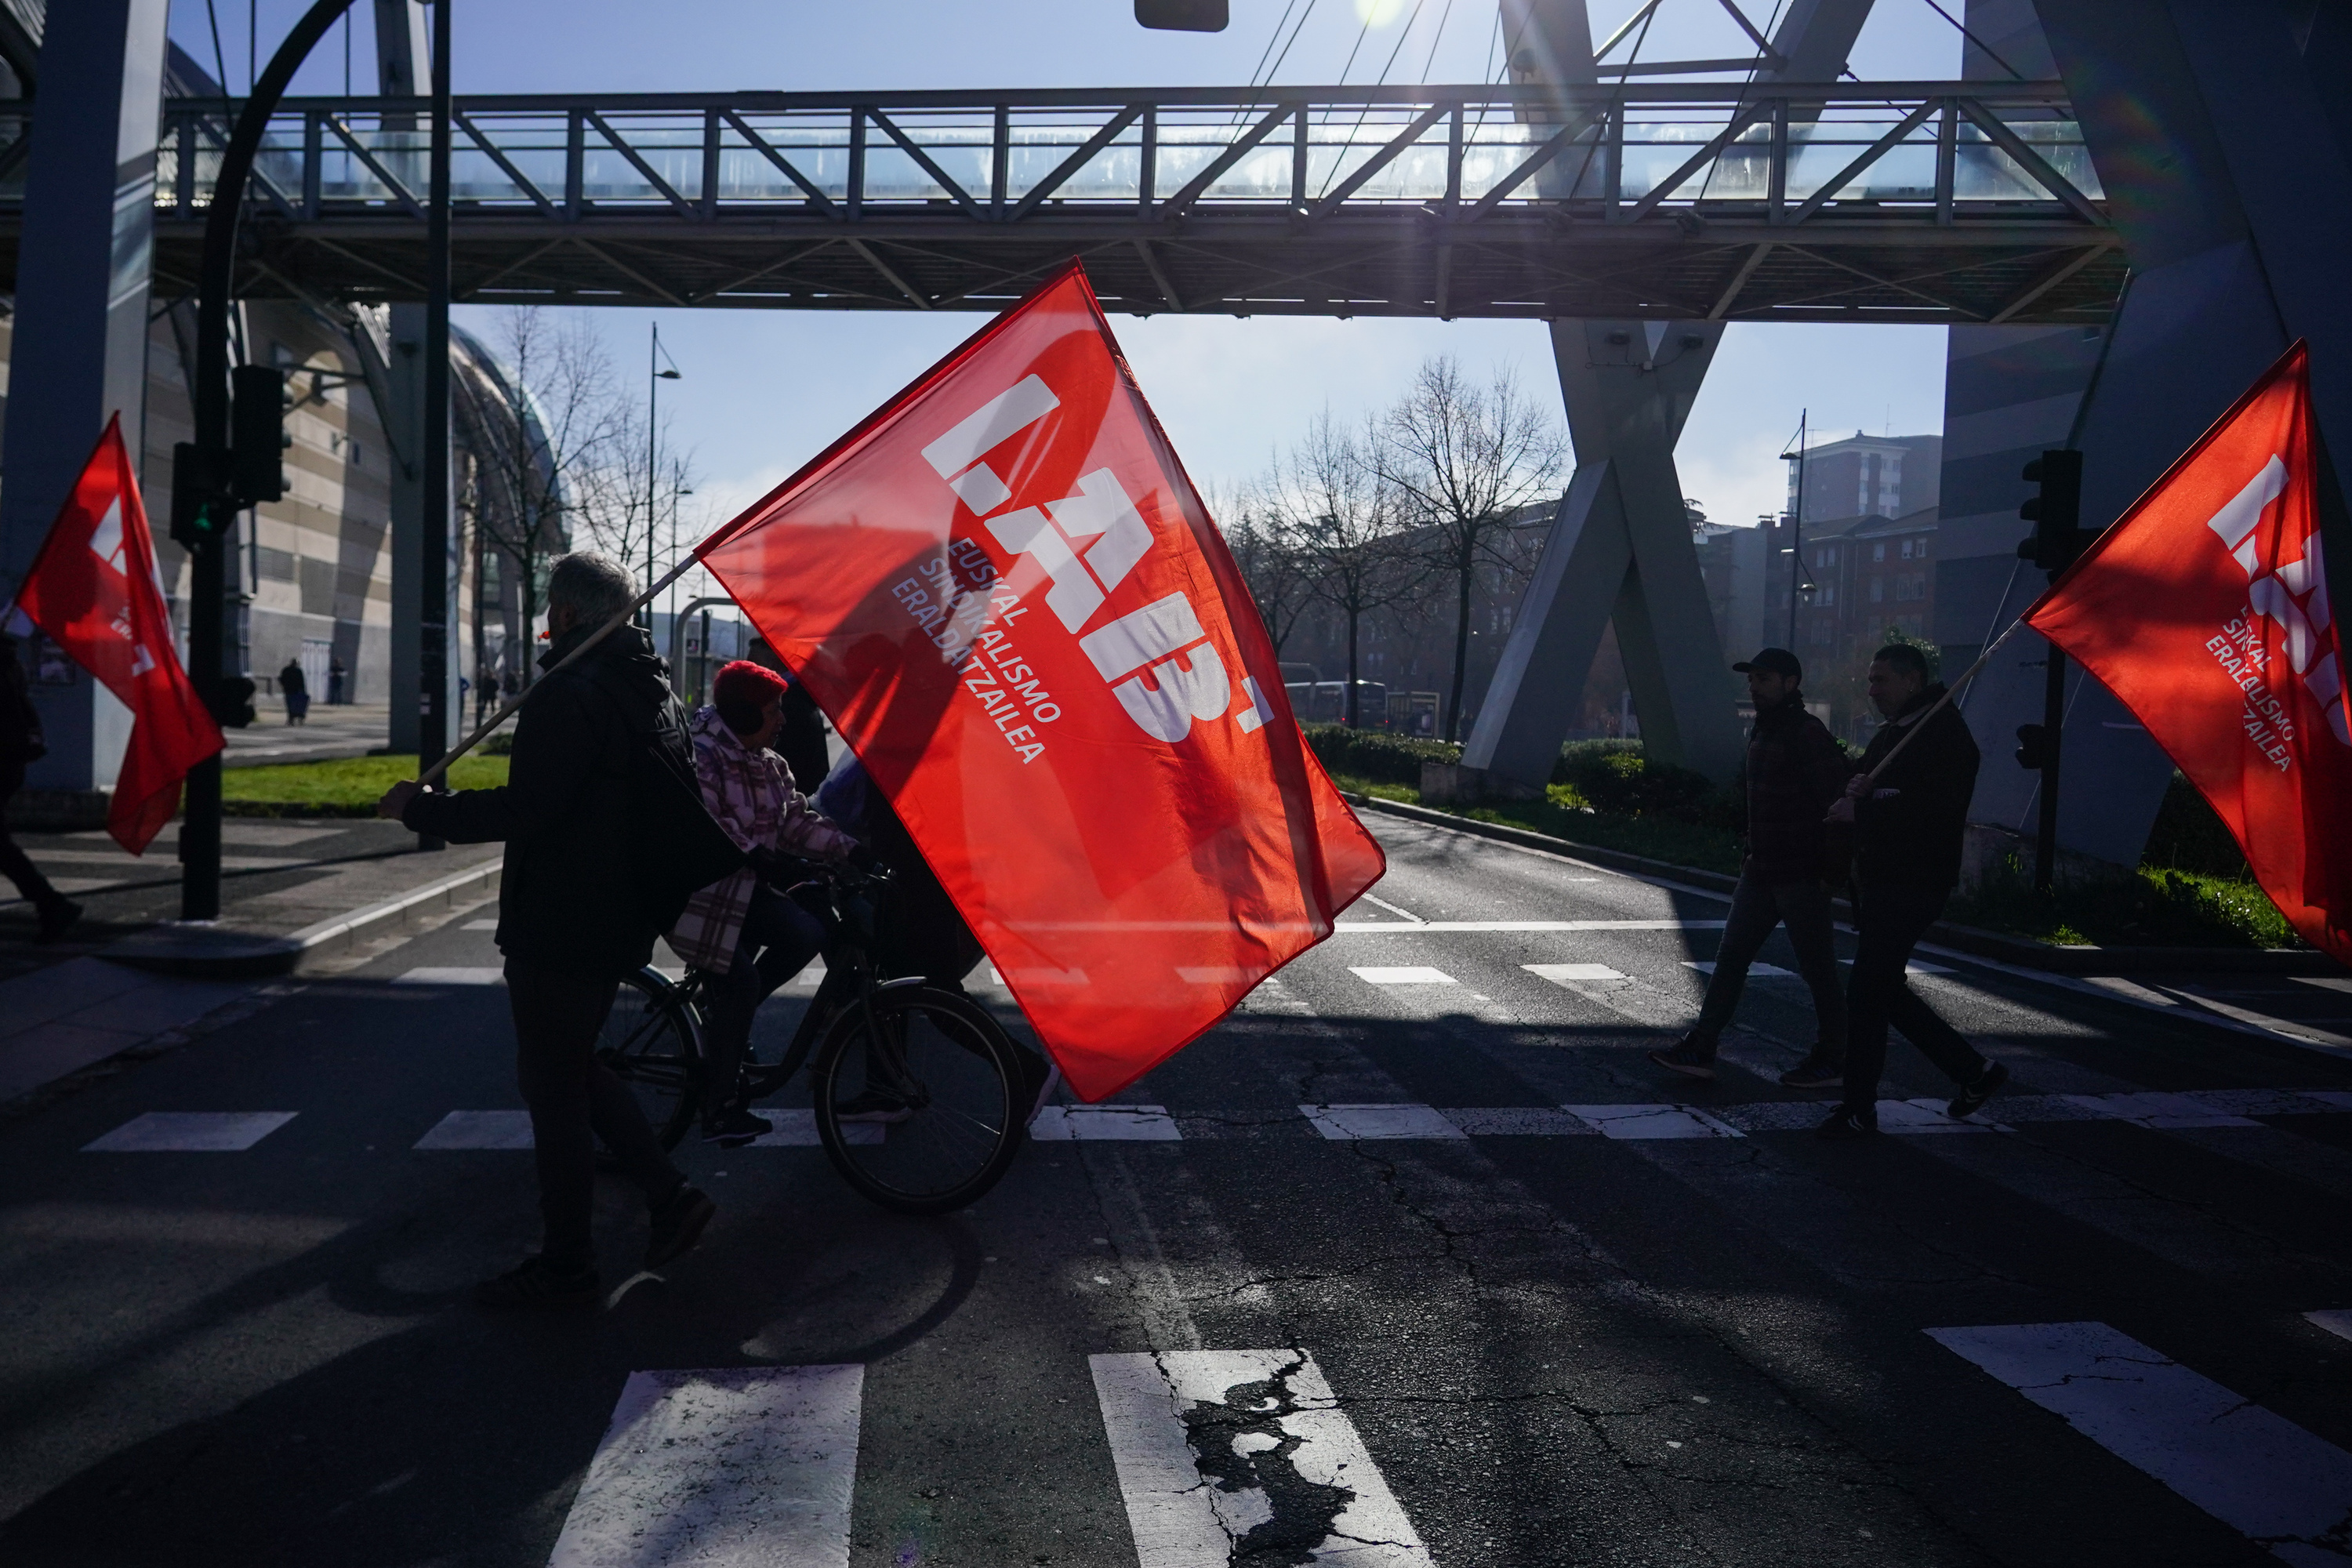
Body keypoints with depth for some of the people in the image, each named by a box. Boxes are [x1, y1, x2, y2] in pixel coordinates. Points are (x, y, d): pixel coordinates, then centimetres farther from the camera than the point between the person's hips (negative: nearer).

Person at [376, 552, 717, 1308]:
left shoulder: (569, 694, -19)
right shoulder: (654, 692, 11)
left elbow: (523, 811, -25)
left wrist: (422, 808, -12)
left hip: (558, 930, -9)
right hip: (619, 925, 9)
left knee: (553, 1085, 2)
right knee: (570, 1066, 22)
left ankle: (564, 1267, 13)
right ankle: (669, 1194, 18)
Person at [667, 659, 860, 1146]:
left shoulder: (767, 764, 12)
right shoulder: (701, 755, -16)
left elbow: (797, 820, 5)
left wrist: (850, 849, -7)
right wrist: (755, 855, -32)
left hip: (744, 887, 8)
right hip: (699, 889, -8)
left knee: (808, 932, -15)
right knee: (739, 981, -15)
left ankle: (727, 1025, 2)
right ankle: (719, 1106, 0)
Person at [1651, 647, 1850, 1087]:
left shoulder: (1808, 734, -15)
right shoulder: (1761, 733, 13)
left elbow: (1840, 791, -21)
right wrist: (1752, 854, 15)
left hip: (1801, 874, -9)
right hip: (1761, 871, 9)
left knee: (1818, 969, 3)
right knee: (1731, 957, 7)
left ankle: (1831, 1060, 17)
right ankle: (1700, 1049, 10)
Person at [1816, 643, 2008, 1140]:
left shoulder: (1946, 735, -13)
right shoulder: (1892, 731, 17)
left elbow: (1936, 813, -24)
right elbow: (1863, 798, 22)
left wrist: (1862, 810, -20)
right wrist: (1857, 790, -2)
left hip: (1911, 887, -10)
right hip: (1877, 881, 10)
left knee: (1866, 992, -7)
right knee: (1886, 989, 15)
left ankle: (1860, 1109, 4)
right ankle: (1974, 1070, 29)